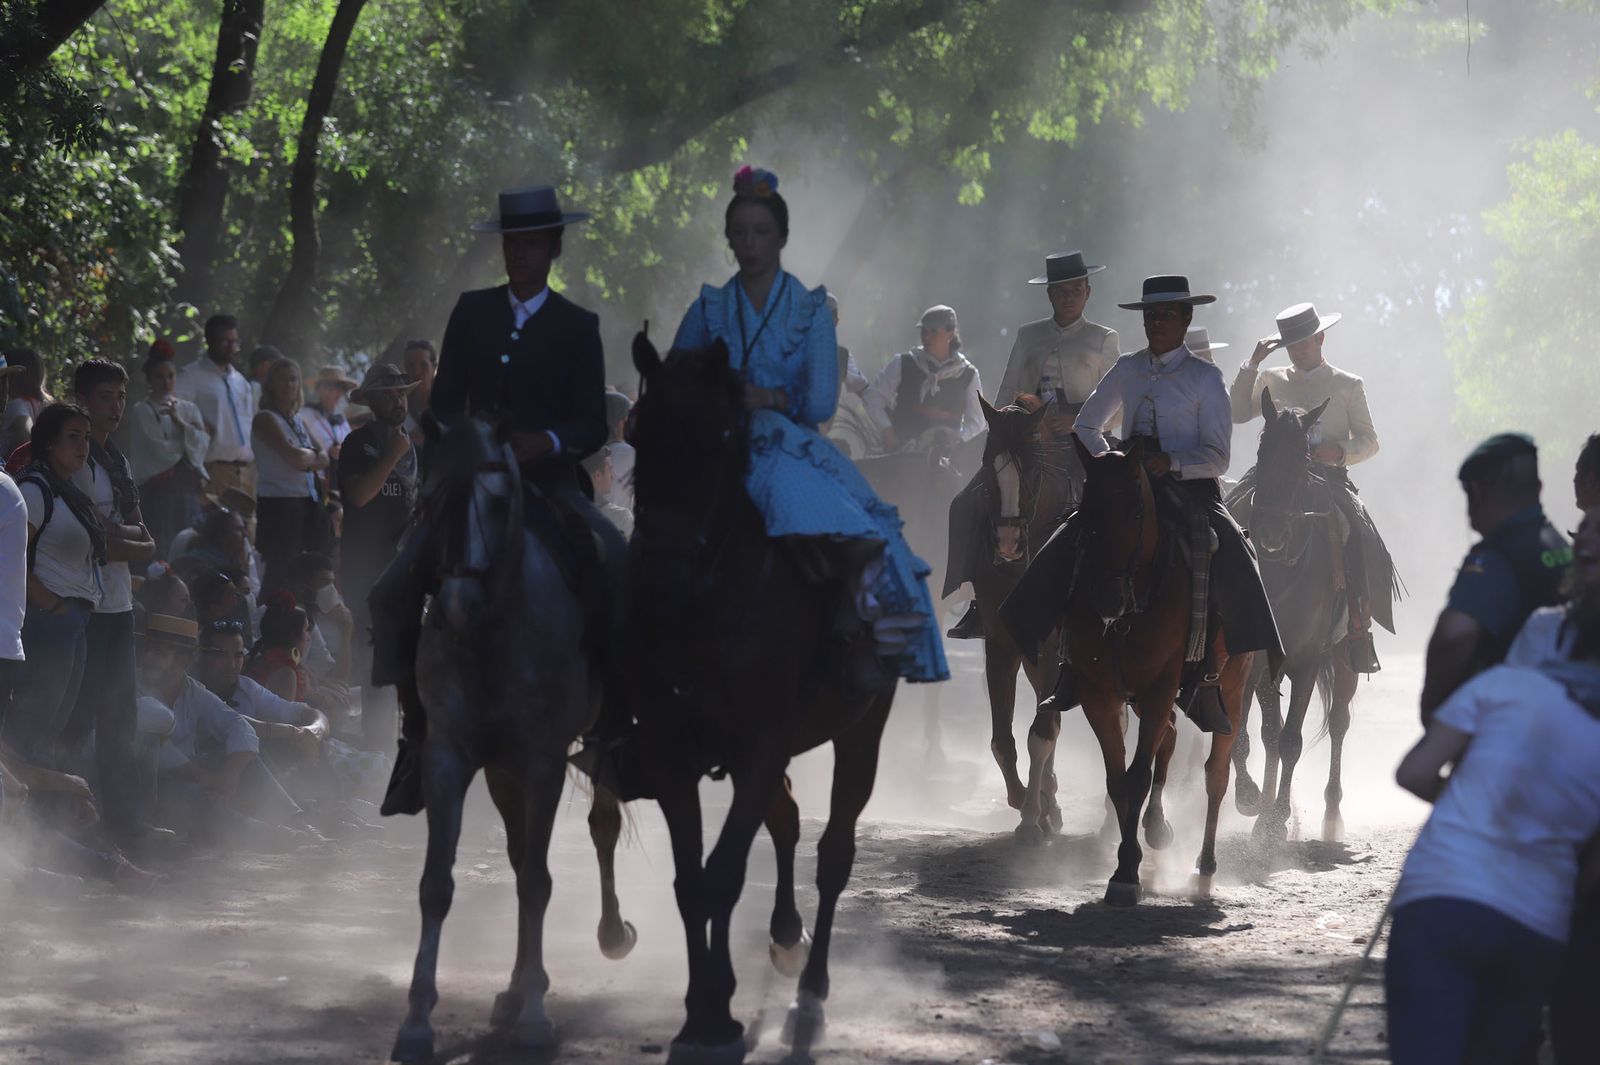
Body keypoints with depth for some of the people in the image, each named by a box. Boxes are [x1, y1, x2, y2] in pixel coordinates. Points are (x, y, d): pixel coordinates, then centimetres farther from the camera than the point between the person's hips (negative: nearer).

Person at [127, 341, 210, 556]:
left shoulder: (188, 409, 15)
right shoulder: (142, 411, 0)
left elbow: (203, 442, 2)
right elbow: (156, 449, -9)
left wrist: (178, 420, -9)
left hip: (186, 488, 4)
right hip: (157, 489, -4)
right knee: (160, 548, -9)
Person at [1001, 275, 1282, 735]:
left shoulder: (1205, 378, 2)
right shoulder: (1127, 370, 13)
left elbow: (1217, 457, -3)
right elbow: (1087, 425, 23)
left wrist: (1172, 463, -20)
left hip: (1188, 486, -4)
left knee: (1229, 564, -30)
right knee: (1067, 550, -20)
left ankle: (1201, 680, -21)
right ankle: (1074, 667, -11)